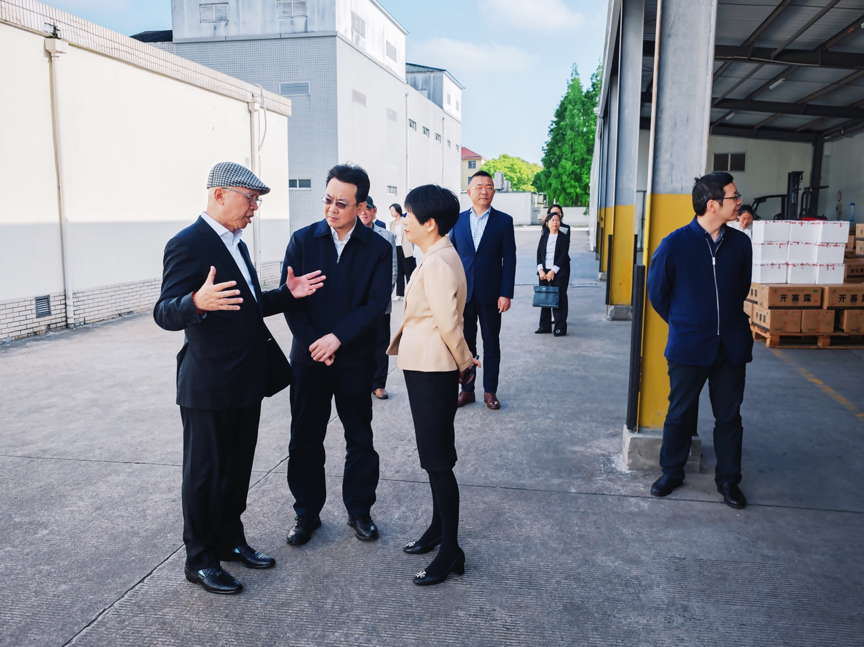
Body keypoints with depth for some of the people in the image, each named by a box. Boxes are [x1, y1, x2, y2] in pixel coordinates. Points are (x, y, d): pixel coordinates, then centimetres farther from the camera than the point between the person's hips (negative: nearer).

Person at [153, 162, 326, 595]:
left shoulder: (237, 244, 14)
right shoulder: (188, 244, -15)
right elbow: (165, 313, -22)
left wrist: (287, 294, 6)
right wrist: (198, 302, -43)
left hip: (247, 380, 9)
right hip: (209, 385, -9)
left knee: (238, 467, 19)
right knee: (204, 473, 6)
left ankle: (230, 541, 35)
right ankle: (200, 560, 22)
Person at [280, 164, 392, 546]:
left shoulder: (378, 249, -2)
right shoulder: (302, 240, 0)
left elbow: (376, 304, -9)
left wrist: (337, 337, -18)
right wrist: (312, 344, -12)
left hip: (355, 360, 0)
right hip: (308, 358, 1)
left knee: (360, 438, 10)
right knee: (305, 439, 9)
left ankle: (359, 510, 27)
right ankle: (307, 513, 25)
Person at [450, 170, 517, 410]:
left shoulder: (504, 221, -1)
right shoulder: (458, 220, 5)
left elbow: (509, 260, -3)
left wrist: (506, 294, -10)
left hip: (491, 295, -2)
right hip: (463, 293, 2)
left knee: (491, 344, 8)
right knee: (465, 343, 9)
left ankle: (490, 390, 18)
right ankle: (467, 389, 20)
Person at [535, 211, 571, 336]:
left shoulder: (564, 237, -1)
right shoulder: (544, 237, 10)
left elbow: (563, 256, -8)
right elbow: (539, 254, 6)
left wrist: (553, 271, -15)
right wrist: (540, 270, -8)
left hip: (559, 273, -4)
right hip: (544, 272, 4)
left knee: (559, 299, -2)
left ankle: (560, 328, 4)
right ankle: (545, 326, 15)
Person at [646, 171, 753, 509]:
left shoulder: (740, 243, -1)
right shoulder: (674, 244, -12)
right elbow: (657, 292, 0)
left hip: (732, 345, 3)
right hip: (688, 346, -3)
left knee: (729, 416, 11)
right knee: (680, 413, 10)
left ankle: (728, 479, 27)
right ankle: (671, 472, 28)